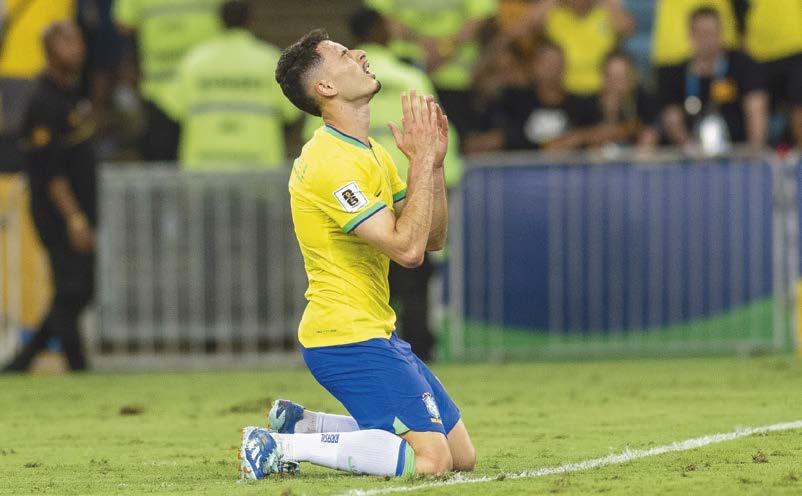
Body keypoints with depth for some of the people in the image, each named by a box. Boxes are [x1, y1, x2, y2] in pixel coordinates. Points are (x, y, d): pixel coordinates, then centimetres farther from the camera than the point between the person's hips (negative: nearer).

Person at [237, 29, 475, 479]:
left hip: (376, 334, 10)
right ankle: (281, 447, -12)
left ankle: (302, 424, 14)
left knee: (462, 455, 10)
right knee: (430, 457, -21)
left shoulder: (373, 154, 14)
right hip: (346, 338, -10)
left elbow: (432, 238, 13)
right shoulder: (332, 163, -18)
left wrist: (434, 162, 0)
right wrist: (423, 161, -16)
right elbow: (407, 248, -23)